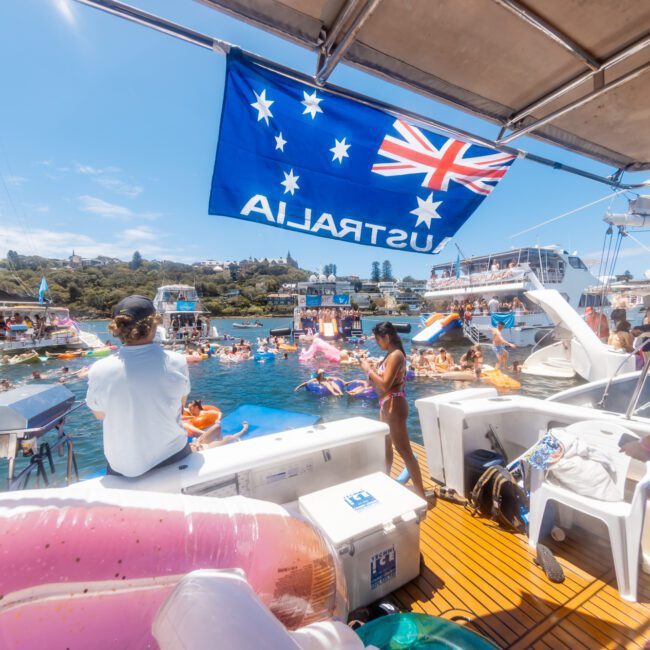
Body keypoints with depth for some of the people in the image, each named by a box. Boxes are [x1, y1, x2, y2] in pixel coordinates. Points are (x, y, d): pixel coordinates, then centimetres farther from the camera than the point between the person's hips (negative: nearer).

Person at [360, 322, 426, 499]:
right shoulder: (391, 355, 10)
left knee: (405, 452, -4)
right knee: (385, 446, 25)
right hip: (386, 405, 11)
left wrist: (368, 369, -16)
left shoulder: (396, 355, -19)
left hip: (394, 406, -11)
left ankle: (421, 494, 7)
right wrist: (371, 373, 2)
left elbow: (385, 384, -26)